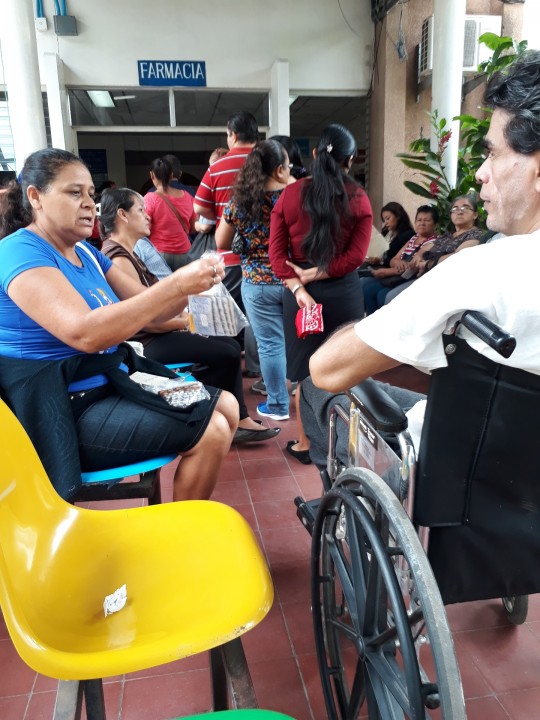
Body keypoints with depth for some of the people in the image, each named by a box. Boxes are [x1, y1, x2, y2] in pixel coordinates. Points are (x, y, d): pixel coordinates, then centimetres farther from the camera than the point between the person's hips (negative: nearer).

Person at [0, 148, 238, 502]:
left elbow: (149, 310, 10)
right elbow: (85, 333, -31)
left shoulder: (85, 252, 12)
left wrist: (190, 284, -11)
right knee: (210, 432, -18)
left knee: (227, 407, 6)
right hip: (68, 411, -9)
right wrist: (176, 284, -31)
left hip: (112, 382, 9)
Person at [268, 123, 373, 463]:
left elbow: (277, 254, -7)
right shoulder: (358, 198, -4)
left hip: (300, 291, 1)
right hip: (344, 291, 0)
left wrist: (298, 288, -14)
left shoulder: (290, 194, -1)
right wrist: (317, 274, -8)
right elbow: (356, 256, -10)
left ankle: (305, 443, 22)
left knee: (306, 370, 11)